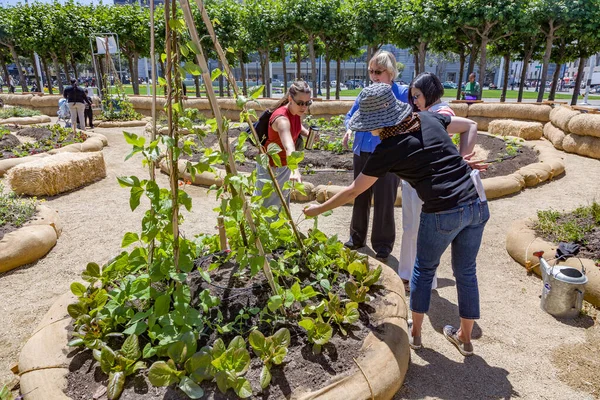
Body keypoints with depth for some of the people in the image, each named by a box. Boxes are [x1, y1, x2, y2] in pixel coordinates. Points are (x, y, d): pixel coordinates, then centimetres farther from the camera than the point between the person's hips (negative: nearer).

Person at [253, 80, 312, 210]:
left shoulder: (296, 112, -8)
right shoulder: (282, 118, -33)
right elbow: (289, 147, -52)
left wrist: (307, 133, -5)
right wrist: (295, 171, -67)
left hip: (285, 165, 8)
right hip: (270, 167, -8)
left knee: (283, 204, 22)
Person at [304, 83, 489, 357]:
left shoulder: (387, 150, -8)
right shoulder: (428, 120, 8)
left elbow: (353, 191, -1)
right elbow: (471, 126, 21)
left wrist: (318, 209, 11)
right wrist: (459, 160, 10)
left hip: (443, 213, -6)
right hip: (477, 203, 6)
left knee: (424, 269, 19)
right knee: (466, 272, 20)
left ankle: (415, 332, 35)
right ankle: (465, 338, 37)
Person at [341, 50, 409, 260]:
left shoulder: (403, 93, -5)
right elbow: (350, 116, 16)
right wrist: (349, 129, -4)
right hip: (362, 154, 5)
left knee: (384, 202, 3)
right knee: (360, 198, 15)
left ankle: (383, 245, 19)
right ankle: (357, 237, 32)